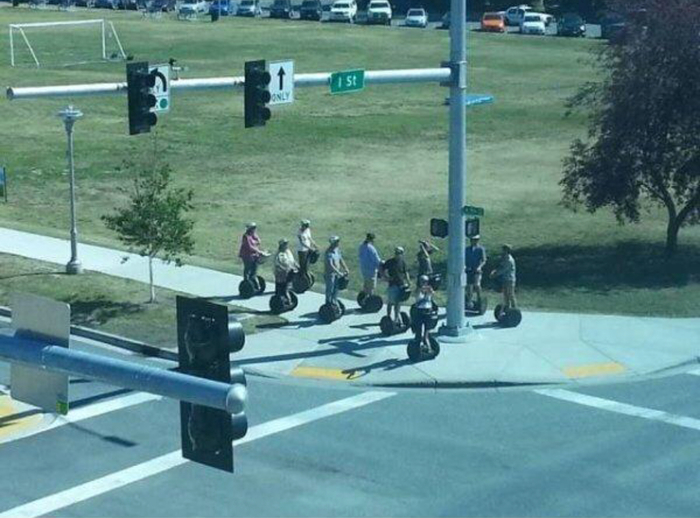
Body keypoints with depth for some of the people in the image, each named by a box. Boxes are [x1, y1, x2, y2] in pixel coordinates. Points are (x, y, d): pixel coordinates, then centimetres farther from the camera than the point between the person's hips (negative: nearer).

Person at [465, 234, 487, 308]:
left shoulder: (481, 249, 4)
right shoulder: (467, 249, 15)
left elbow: (483, 260, -1)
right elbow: (464, 259, 12)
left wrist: (479, 267, -19)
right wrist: (464, 265, -9)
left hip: (476, 270, -4)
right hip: (468, 270, 4)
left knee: (476, 284, -20)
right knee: (469, 286, 4)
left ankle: (479, 298, 0)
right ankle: (469, 302, 11)